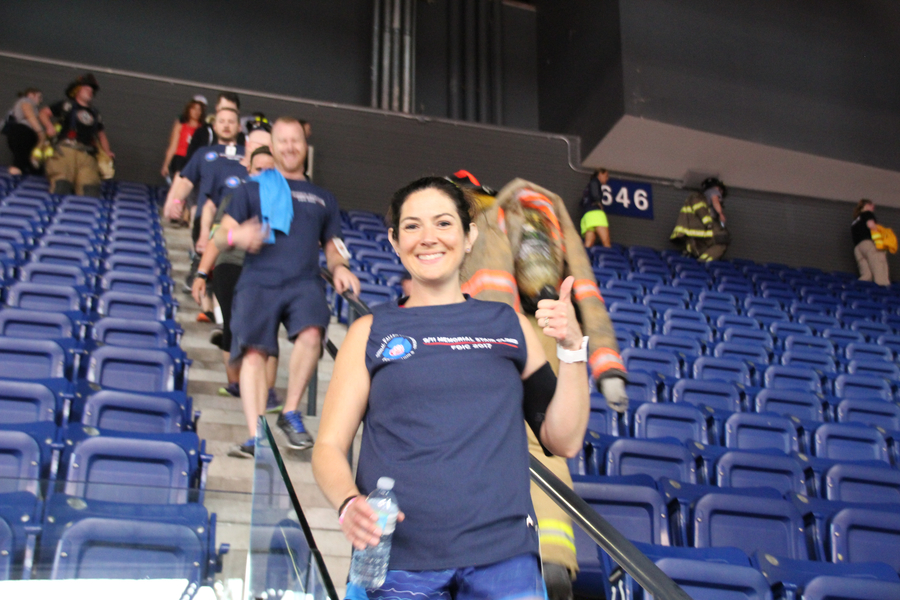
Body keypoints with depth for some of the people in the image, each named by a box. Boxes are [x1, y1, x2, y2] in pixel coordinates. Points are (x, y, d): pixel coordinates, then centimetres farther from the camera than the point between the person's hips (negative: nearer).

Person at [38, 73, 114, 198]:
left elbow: (101, 134, 40)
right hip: (66, 150, -3)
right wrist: (49, 126, -2)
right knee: (61, 187, -27)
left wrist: (107, 152, 21)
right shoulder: (67, 105, 21)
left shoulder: (95, 114, 32)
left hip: (87, 155, 3)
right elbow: (44, 113, 20)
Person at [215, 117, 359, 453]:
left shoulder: (323, 198, 27)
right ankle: (256, 434, -17)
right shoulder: (252, 188, 21)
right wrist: (235, 236, -10)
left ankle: (291, 413, -14)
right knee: (254, 351, -18)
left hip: (304, 281, 0)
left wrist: (339, 267, 3)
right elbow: (220, 238, 15)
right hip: (258, 281, 0)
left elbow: (332, 247, 27)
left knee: (311, 334, -29)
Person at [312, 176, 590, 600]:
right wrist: (349, 504, -15)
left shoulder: (511, 326, 12)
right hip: (398, 557, 0)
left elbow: (564, 442, 9)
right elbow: (329, 446, 5)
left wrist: (572, 349, -2)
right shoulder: (371, 332, 10)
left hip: (503, 554, 1)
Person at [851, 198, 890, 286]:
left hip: (857, 247, 7)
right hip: (870, 243, -7)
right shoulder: (868, 213, 12)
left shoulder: (854, 222, 32)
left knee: (866, 275, -5)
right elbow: (871, 224, -7)